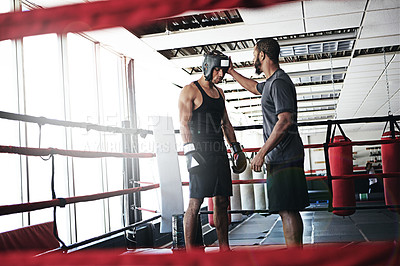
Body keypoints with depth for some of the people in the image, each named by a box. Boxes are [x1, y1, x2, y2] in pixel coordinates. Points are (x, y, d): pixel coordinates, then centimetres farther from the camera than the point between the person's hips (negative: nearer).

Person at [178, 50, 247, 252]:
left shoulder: (219, 92, 20)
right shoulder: (190, 91, -2)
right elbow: (184, 124, -9)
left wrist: (235, 148, 17)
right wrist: (190, 151, -19)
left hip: (219, 152, 7)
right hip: (200, 152, -7)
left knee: (221, 202, 8)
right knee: (195, 203, -8)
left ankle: (224, 248, 16)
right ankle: (190, 252, -3)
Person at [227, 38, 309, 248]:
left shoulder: (279, 83, -13)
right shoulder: (271, 82, 19)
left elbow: (285, 121, -22)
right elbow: (254, 87, 43)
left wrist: (262, 153, -21)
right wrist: (231, 72, 46)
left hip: (284, 158, -10)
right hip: (280, 158, 10)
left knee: (287, 210, -10)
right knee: (286, 210, 11)